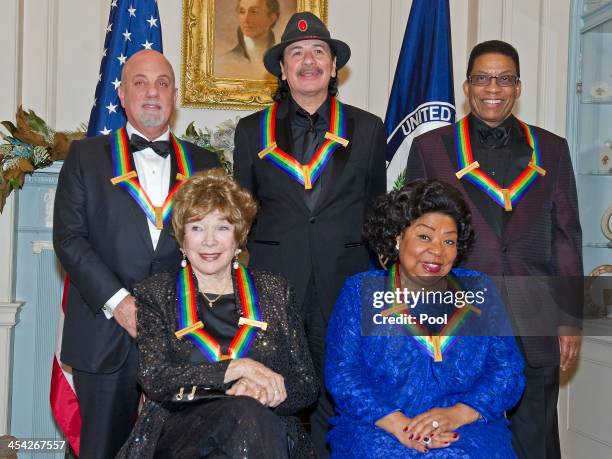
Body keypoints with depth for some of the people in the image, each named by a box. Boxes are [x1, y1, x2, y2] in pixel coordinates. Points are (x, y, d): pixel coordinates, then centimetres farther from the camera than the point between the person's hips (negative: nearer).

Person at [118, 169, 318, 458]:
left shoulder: (273, 291, 13)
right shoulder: (155, 294, 10)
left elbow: (307, 385, 8)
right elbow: (154, 381, -4)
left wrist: (263, 390, -13)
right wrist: (237, 367, -14)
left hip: (268, 433, 2)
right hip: (179, 432, -2)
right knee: (245, 413, -34)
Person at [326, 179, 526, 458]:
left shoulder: (478, 290, 13)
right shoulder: (361, 292, 7)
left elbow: (508, 370, 6)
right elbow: (343, 374, -1)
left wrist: (456, 414, -11)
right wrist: (399, 425, -15)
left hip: (469, 428, 1)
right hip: (379, 430, -1)